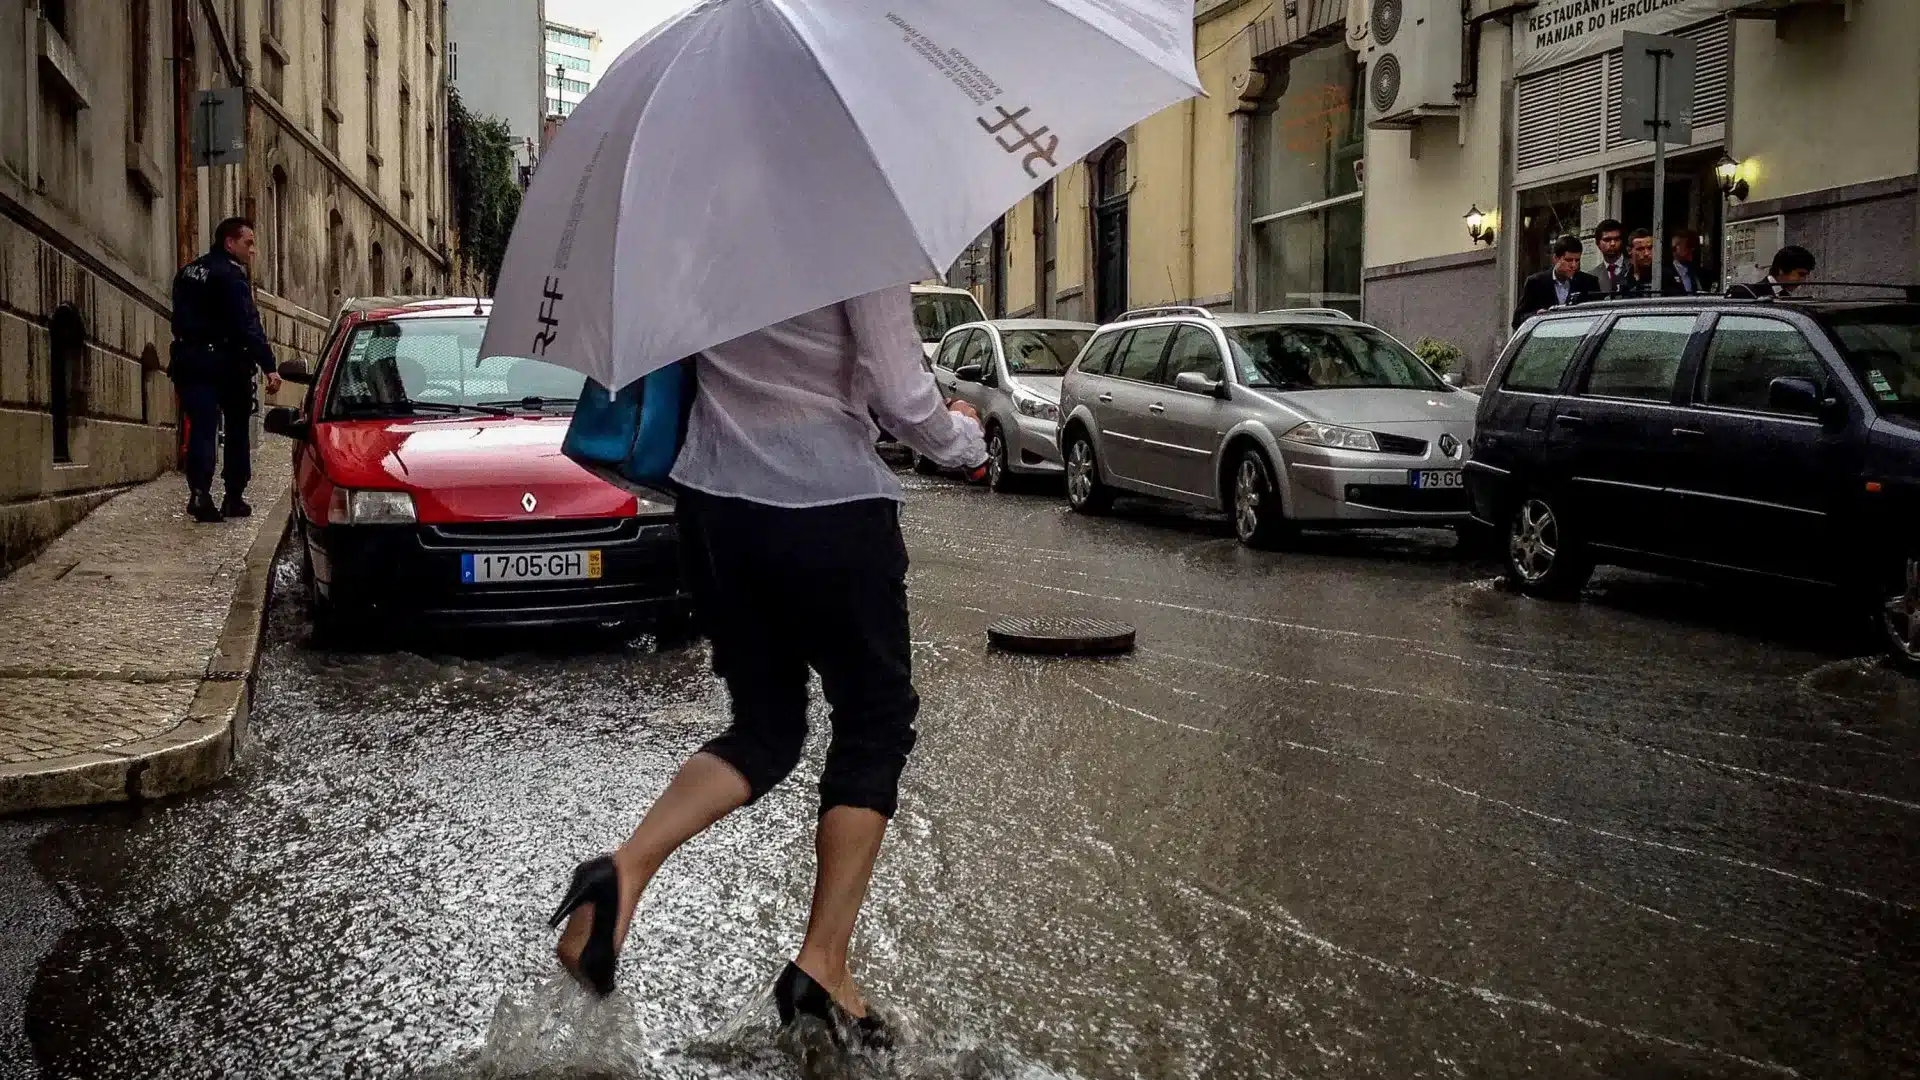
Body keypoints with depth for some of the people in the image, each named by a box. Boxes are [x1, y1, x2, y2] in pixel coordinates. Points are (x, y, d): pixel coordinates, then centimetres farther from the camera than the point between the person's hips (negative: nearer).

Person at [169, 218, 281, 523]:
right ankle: (234, 497, 8)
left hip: (189, 361, 6)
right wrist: (268, 366, -24)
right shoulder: (230, 275, -11)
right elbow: (248, 325, -21)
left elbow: (181, 319, 21)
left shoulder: (187, 273, 15)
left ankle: (199, 492, -19)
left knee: (201, 428, -1)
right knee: (237, 429, 8)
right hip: (225, 362, -6)